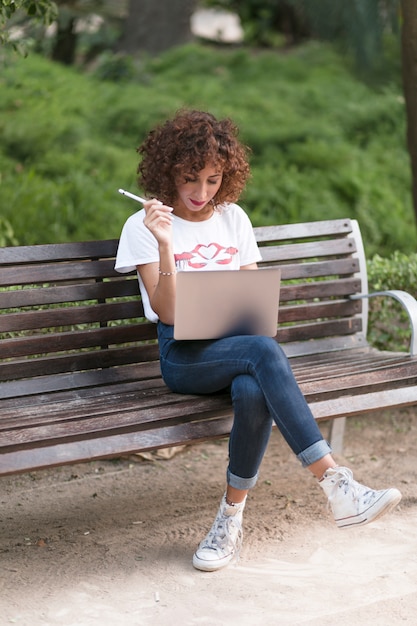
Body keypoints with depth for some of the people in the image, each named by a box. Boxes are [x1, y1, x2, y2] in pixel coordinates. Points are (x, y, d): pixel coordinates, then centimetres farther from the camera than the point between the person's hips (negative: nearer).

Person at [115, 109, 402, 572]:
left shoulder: (234, 219, 15)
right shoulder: (144, 228, 1)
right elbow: (167, 313, -8)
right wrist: (164, 244, -21)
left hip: (238, 343, 4)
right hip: (184, 355, -4)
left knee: (253, 392, -35)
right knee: (265, 351, -36)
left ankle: (231, 520, -21)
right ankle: (335, 485, -42)